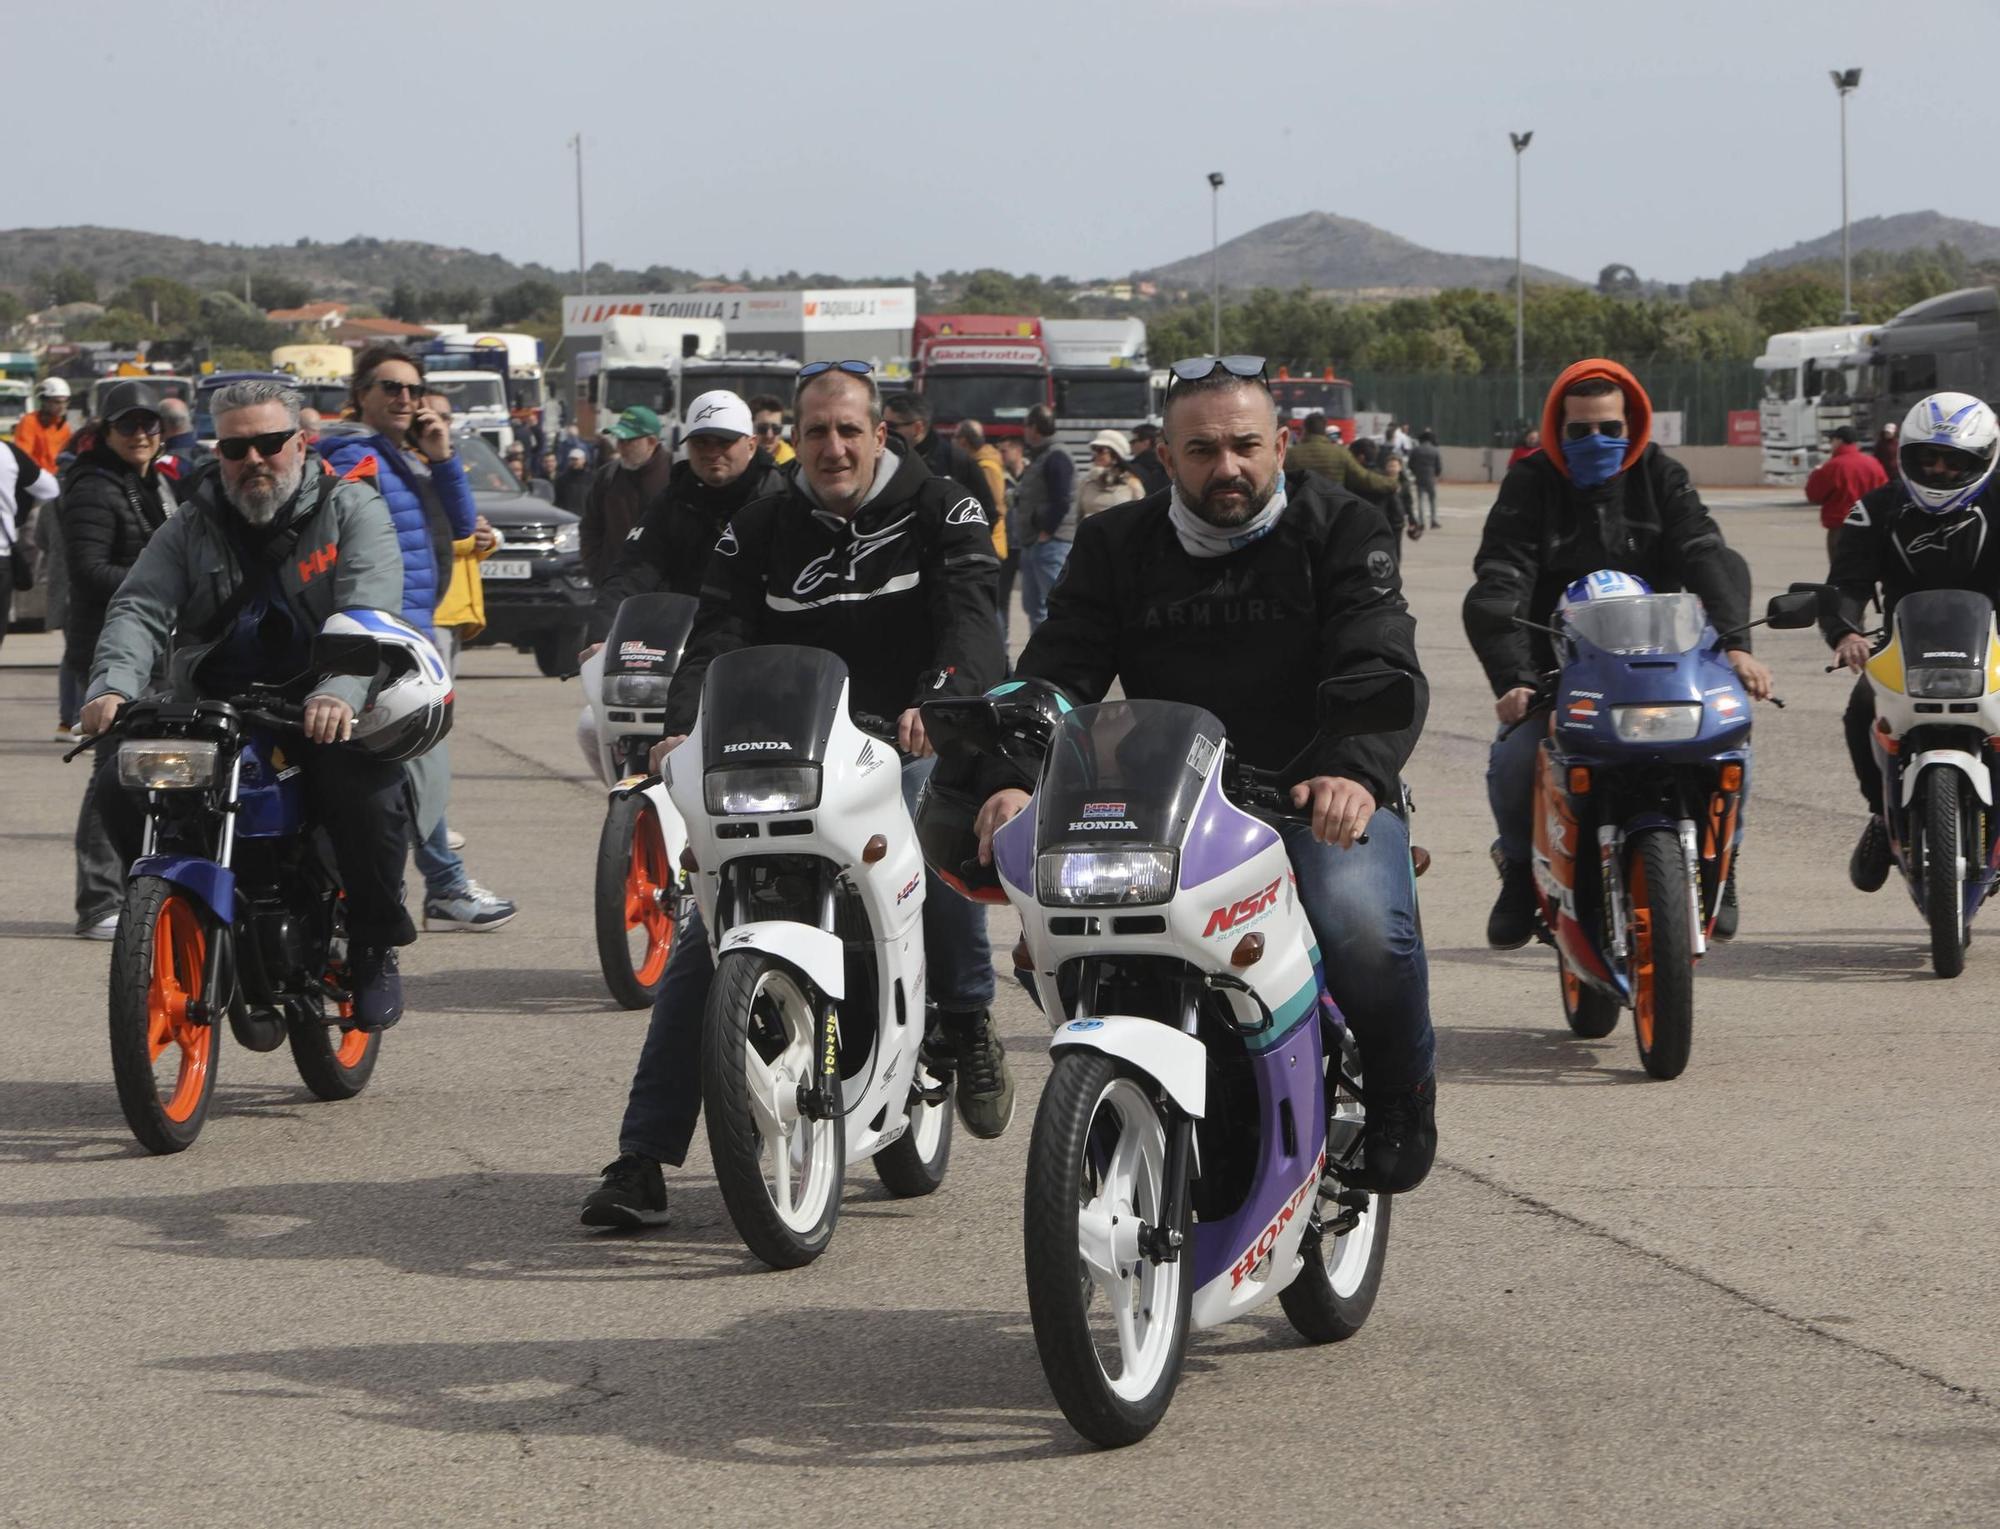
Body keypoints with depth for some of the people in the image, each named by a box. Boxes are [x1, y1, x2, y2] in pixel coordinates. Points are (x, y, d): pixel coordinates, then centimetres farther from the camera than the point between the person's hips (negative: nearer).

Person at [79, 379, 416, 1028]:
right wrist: (114, 684, -22)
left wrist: (339, 691, -33)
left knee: (365, 783, -33)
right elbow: (140, 609, 1)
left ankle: (375, 949, -10)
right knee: (122, 783, -21)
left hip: (322, 713, -3)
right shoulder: (192, 528, 14)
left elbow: (369, 612, -12)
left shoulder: (350, 509, 4)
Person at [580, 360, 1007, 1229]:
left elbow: (970, 619, -14)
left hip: (907, 747, -2)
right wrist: (684, 728, -23)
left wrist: (937, 701, -36)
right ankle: (644, 1157, -9)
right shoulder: (759, 533, 10)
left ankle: (966, 1019, -9)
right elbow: (717, 640, -2)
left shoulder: (939, 514, 2)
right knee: (701, 937, -10)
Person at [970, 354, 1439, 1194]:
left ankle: (1399, 1096, -2)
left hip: (1321, 801, -3)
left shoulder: (1341, 528, 1)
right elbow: (1056, 670, 1)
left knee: (1366, 930, -33)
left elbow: (1382, 668, -14)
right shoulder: (1115, 545, 10)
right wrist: (1016, 777, -21)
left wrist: (1356, 774, -36)